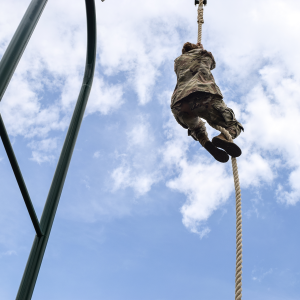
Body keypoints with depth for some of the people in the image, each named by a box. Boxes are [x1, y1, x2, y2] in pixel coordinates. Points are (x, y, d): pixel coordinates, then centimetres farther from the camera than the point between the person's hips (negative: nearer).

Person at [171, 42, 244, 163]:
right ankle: (221, 138, -29)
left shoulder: (178, 61, 34)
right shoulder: (204, 54, 30)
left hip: (179, 105, 3)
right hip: (204, 97, -3)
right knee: (234, 126, 10)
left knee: (197, 129, 32)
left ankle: (206, 143, -6)